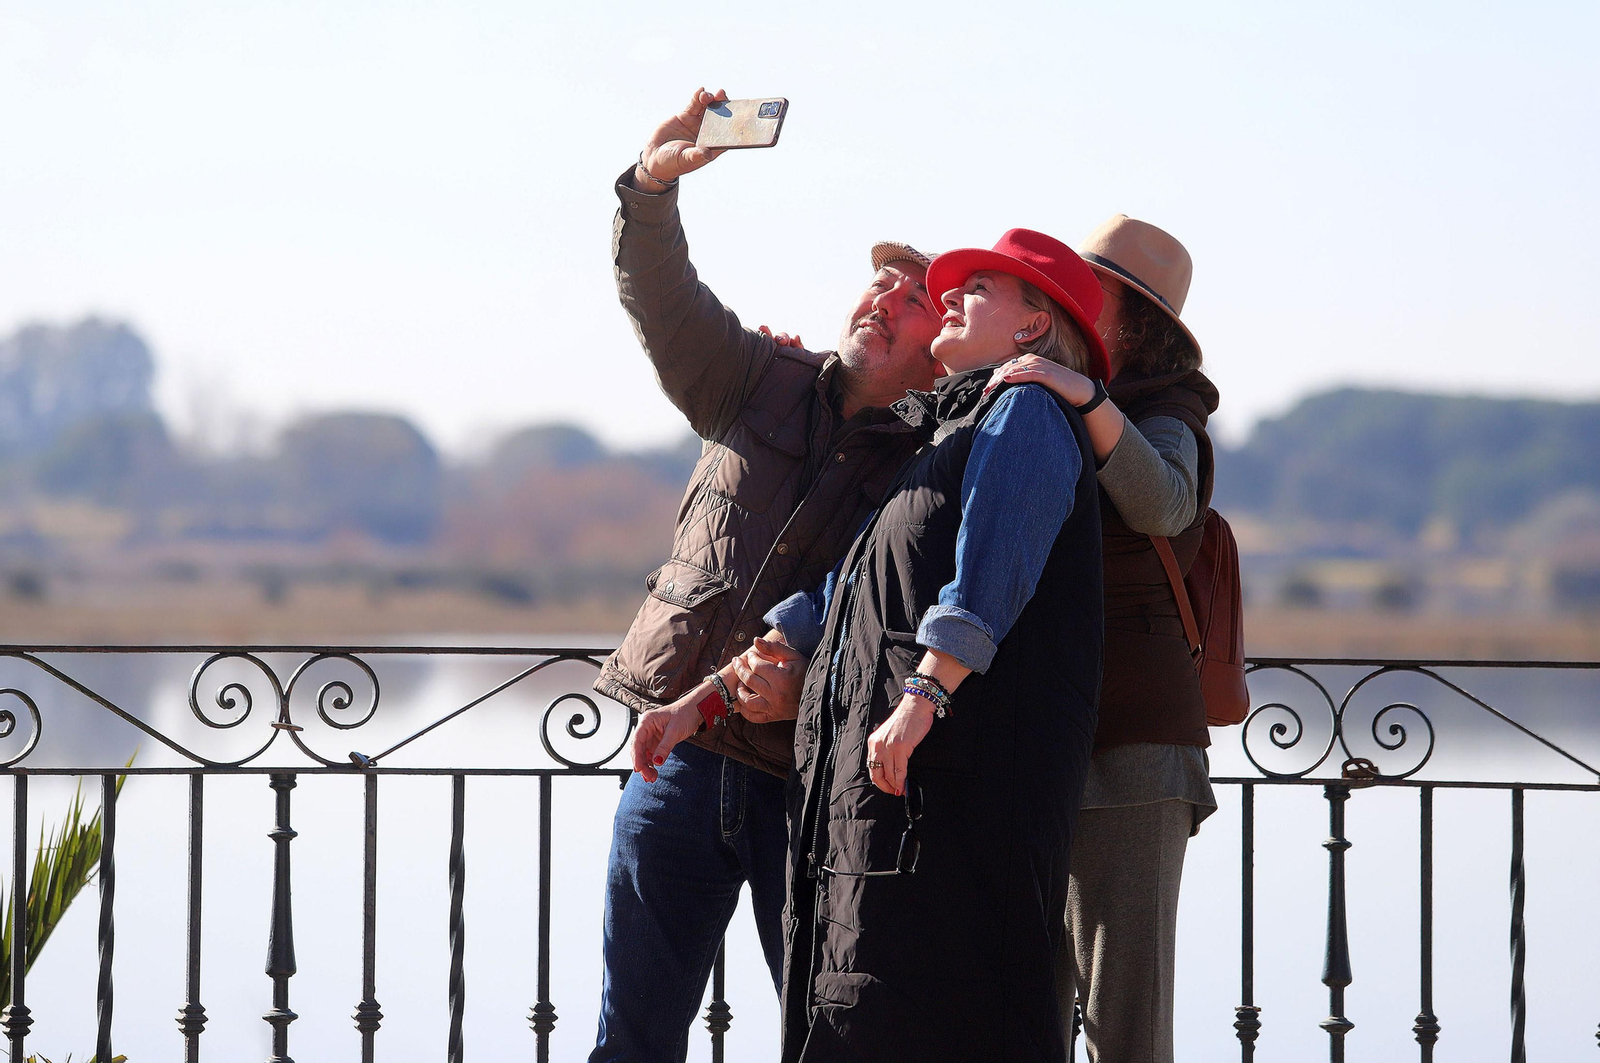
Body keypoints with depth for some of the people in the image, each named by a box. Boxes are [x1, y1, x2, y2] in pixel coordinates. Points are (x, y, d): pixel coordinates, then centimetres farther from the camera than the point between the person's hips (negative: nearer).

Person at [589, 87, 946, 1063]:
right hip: (682, 757, 2)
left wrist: (807, 679, -22)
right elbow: (659, 293, -2)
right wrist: (653, 186, -20)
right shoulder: (761, 384, 11)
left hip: (810, 779, -2)